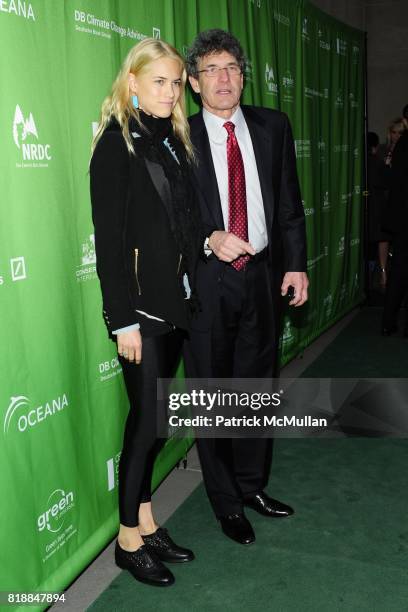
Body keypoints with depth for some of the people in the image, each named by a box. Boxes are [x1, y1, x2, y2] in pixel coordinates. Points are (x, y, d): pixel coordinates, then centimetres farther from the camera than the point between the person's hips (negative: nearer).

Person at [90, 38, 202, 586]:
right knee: (148, 418, 0)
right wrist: (124, 319, -15)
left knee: (151, 417, 13)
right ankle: (129, 539, 18)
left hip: (176, 303, 7)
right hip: (141, 307, -6)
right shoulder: (116, 145, -8)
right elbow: (108, 239, -13)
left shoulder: (173, 141, 13)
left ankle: (146, 523, 28)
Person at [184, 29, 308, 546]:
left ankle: (252, 485, 36)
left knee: (257, 384, 15)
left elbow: (289, 202, 8)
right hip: (205, 282, -3)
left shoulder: (273, 127, 6)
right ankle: (226, 503, 26)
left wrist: (296, 263, 3)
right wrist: (209, 240, -21)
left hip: (262, 275, 4)